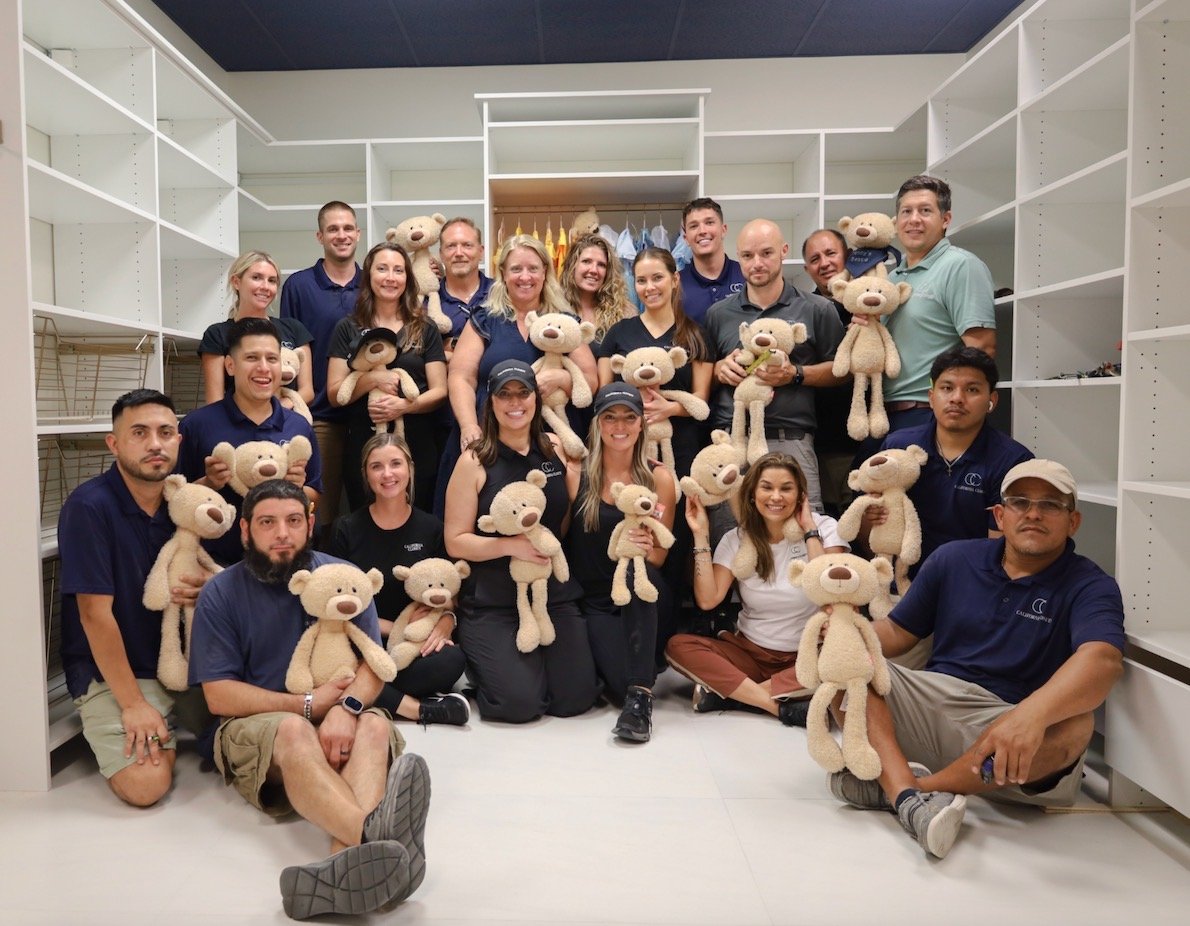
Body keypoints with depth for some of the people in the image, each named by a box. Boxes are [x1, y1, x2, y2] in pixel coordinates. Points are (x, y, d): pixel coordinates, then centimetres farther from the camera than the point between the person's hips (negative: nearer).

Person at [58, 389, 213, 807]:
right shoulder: (88, 507, -17)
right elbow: (95, 613, -19)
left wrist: (205, 589, -15)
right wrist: (133, 703, -18)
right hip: (110, 670, -6)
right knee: (146, 784, -21)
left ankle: (166, 730, 21)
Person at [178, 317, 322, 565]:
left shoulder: (300, 427, 3)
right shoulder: (198, 424, -4)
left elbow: (314, 497, 11)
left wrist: (298, 489, -8)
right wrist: (208, 484, -16)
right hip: (217, 559, -2)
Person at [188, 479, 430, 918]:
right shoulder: (220, 594, 0)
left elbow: (374, 661, -3)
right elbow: (220, 696, -4)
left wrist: (347, 706, -25)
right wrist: (308, 705, -12)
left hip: (339, 717, 2)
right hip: (255, 724, -2)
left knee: (375, 725, -32)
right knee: (294, 731, -36)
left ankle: (343, 865, -58)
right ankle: (375, 832, -63)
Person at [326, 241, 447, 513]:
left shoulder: (425, 330, 6)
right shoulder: (348, 329, 5)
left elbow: (439, 392, 0)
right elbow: (334, 394, 0)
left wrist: (405, 405, -18)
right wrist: (372, 379, -17)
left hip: (417, 446, 0)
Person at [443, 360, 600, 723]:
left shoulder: (557, 449, 4)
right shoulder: (475, 461, -6)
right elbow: (455, 542, -6)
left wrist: (575, 476, -5)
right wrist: (511, 546, -21)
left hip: (554, 595, 4)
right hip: (492, 604, -3)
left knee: (576, 698, -5)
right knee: (520, 702, -14)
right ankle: (476, 664, 17)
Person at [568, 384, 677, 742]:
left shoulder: (659, 478, -2)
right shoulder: (577, 471, -5)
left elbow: (659, 556, 0)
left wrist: (646, 549, -20)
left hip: (641, 594, 1)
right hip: (593, 598, -1)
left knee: (639, 570, -35)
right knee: (620, 684, -25)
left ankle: (640, 696, -25)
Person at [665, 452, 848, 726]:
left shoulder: (824, 527, -5)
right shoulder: (737, 539, -1)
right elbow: (707, 600, -13)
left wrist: (810, 531, -17)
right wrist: (701, 535, -14)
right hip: (749, 651, 2)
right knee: (678, 646, -21)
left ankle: (726, 691, -26)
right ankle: (781, 705, -27)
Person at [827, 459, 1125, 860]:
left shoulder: (1090, 587, -4)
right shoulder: (953, 559, 9)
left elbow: (1102, 660, -25)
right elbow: (898, 633, 12)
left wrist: (1030, 714, -46)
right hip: (932, 697, 3)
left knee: (1073, 725, -35)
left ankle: (885, 784, -25)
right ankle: (909, 798, -36)